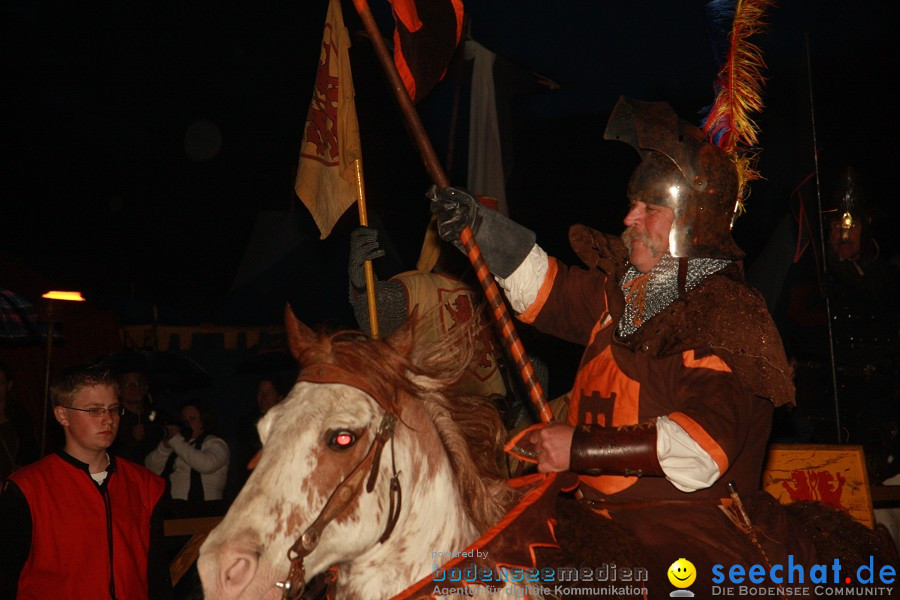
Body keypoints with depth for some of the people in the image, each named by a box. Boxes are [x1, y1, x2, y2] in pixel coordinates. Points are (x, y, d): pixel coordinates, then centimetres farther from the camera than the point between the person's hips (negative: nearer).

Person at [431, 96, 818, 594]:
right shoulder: (623, 290, 14)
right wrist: (478, 225, 15)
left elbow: (702, 446, -22)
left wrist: (582, 448, -22)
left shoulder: (726, 318, -11)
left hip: (689, 531, -6)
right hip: (601, 516, 6)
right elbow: (544, 286, 28)